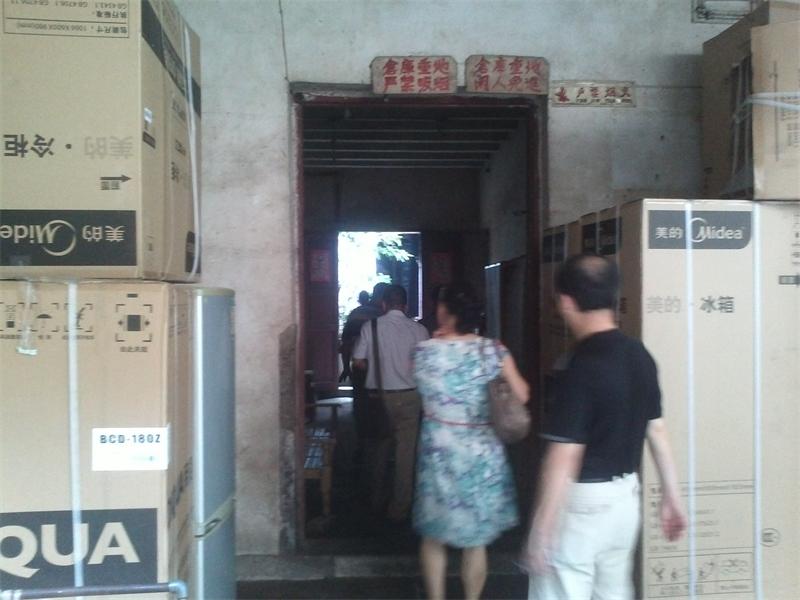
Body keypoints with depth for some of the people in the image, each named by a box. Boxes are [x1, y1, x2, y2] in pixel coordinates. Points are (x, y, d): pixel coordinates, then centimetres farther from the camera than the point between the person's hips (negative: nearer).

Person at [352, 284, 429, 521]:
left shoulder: (370, 326, -6)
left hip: (378, 395, 2)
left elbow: (358, 362, -2)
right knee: (405, 453, 8)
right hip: (408, 396, -1)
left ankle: (377, 503, 30)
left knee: (379, 450, 17)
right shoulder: (418, 330, -8)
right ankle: (399, 510, 14)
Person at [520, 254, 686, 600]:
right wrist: (671, 496, 18)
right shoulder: (640, 356, 1)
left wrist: (541, 532, -17)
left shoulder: (582, 369, -22)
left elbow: (564, 460, -23)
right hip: (626, 498, 8)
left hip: (583, 503, -8)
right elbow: (657, 431, 9)